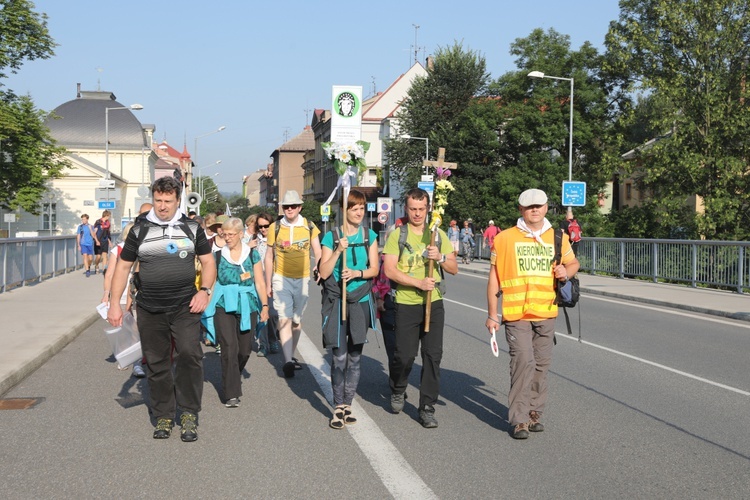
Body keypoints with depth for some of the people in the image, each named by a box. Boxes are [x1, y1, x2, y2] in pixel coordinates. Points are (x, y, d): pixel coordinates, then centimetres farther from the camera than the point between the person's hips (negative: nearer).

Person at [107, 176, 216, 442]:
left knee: (190, 355, -16)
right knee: (157, 364, 6)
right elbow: (123, 266, 10)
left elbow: (208, 261, 12)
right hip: (150, 310, 1)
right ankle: (163, 416, 19)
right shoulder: (140, 229, 7)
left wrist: (205, 290, -5)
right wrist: (114, 303, 2)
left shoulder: (192, 228, 7)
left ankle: (189, 414, -3)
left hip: (185, 307, -1)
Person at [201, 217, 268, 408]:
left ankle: (234, 377, 38)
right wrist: (205, 304, -1)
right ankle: (231, 394, -7)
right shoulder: (218, 255, 4)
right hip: (224, 306, -1)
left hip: (246, 306, 1)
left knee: (245, 349, 7)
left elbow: (260, 283, 3)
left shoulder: (252, 254, 5)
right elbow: (210, 282, 6)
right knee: (229, 348, -11)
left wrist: (265, 305, -5)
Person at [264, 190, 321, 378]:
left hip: (302, 279, 2)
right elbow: (269, 257, 5)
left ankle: (291, 356, 27)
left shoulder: (309, 227, 1)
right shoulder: (275, 228, -1)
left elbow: (318, 253, -4)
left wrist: (319, 267, -27)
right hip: (281, 279, -2)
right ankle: (288, 361, -17)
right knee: (284, 319, -13)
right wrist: (268, 284, 5)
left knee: (297, 320, 13)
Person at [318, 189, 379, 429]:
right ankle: (338, 407, 3)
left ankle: (347, 405, 18)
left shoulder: (369, 236, 7)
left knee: (354, 357, 8)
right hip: (336, 302, -3)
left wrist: (357, 272, -16)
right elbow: (324, 273, -6)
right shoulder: (332, 236, -2)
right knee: (339, 356, -8)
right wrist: (338, 251, -18)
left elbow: (374, 269, 2)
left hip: (361, 302, 3)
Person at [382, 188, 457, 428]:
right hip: (406, 303, -2)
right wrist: (418, 283, -18)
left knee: (433, 355, -1)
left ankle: (427, 407, 8)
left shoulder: (438, 235, 9)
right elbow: (389, 270, -9)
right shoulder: (397, 235, 0)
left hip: (433, 303, 2)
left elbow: (454, 268, 8)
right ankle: (398, 391, 31)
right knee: (404, 355, 0)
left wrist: (441, 257, -12)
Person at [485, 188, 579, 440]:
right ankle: (519, 419, -6)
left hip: (546, 313, 4)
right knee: (523, 361, -14)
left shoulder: (558, 238, 11)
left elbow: (573, 262, 25)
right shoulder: (505, 238, 1)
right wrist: (492, 314, 1)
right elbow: (494, 277, 3)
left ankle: (534, 412, 24)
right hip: (516, 314, -4)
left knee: (542, 364, 9)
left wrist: (566, 271, -1)